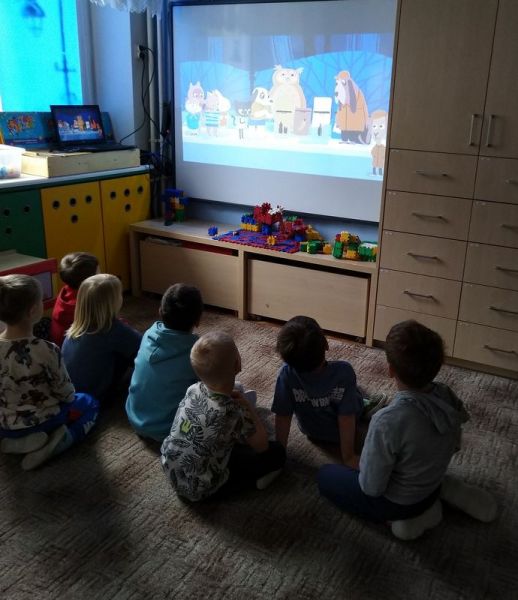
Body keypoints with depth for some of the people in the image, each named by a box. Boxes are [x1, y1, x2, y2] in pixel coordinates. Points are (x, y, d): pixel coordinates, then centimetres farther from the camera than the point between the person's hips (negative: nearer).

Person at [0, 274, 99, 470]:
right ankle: (58, 442, -4)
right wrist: (68, 398, 8)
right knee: (89, 403, 21)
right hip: (42, 421, -5)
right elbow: (66, 392, -15)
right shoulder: (46, 350, -28)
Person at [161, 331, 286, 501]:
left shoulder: (193, 390, -13)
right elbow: (262, 445, -11)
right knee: (276, 453, -1)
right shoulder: (234, 413, -31)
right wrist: (247, 406, -6)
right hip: (198, 488, -6)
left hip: (171, 471, 6)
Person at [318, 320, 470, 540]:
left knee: (326, 475, 17)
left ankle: (398, 516, 7)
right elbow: (454, 445, 1)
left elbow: (371, 487, -25)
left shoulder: (388, 421, -39)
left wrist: (363, 468, -4)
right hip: (433, 487, 7)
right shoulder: (447, 395, -19)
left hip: (396, 502, -7)